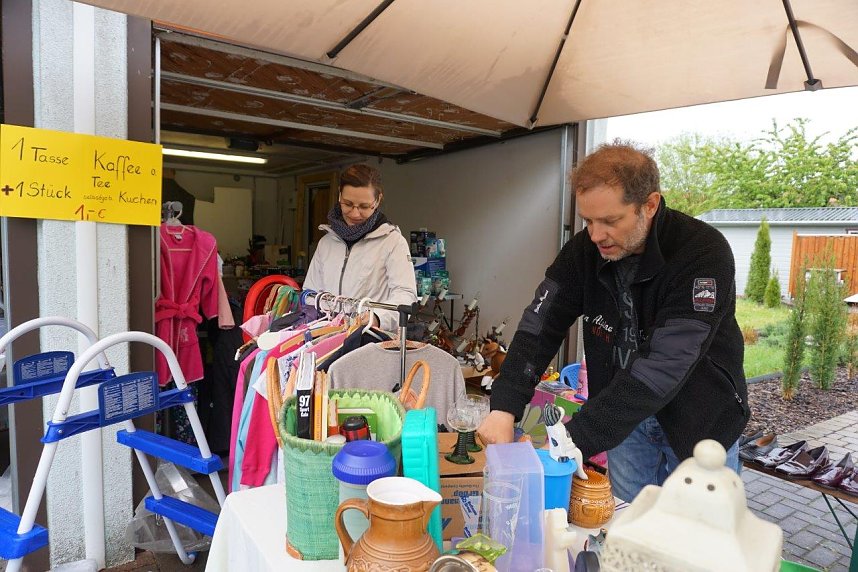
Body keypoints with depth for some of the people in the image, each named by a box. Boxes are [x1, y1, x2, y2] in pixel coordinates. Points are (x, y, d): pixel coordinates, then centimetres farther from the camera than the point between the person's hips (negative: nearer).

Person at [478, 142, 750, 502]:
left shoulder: (704, 252, -28)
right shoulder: (584, 249, -12)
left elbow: (663, 367, -35)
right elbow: (539, 326, -13)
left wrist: (573, 440, -39)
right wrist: (504, 407, -28)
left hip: (700, 422, -3)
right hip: (626, 418, 4)